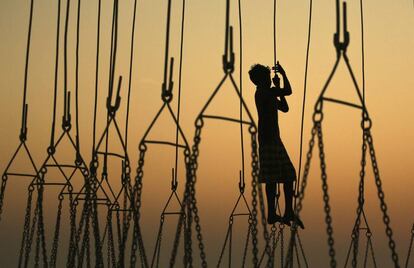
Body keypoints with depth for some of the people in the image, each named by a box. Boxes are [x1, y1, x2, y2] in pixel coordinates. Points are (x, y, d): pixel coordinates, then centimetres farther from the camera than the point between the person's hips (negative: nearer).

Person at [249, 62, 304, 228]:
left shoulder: (268, 94, 22)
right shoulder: (264, 91, -8)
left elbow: (285, 108, 25)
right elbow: (288, 91, -15)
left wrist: (277, 87, 23)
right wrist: (283, 74, 1)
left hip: (273, 139, 10)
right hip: (268, 139, -10)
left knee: (288, 174, 8)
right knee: (272, 177, -11)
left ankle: (288, 213, 8)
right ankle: (272, 214, -10)